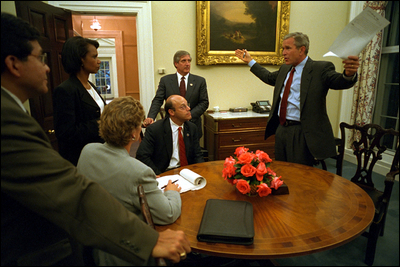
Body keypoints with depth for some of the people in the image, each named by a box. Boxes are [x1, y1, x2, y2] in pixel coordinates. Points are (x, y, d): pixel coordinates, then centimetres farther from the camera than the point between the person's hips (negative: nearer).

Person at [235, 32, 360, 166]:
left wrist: (349, 74, -48)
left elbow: (339, 82, -25)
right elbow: (269, 77, 29)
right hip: (281, 128, 7)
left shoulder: (320, 69, -10)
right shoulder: (284, 69, 12)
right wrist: (249, 60, 32)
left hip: (302, 134, -7)